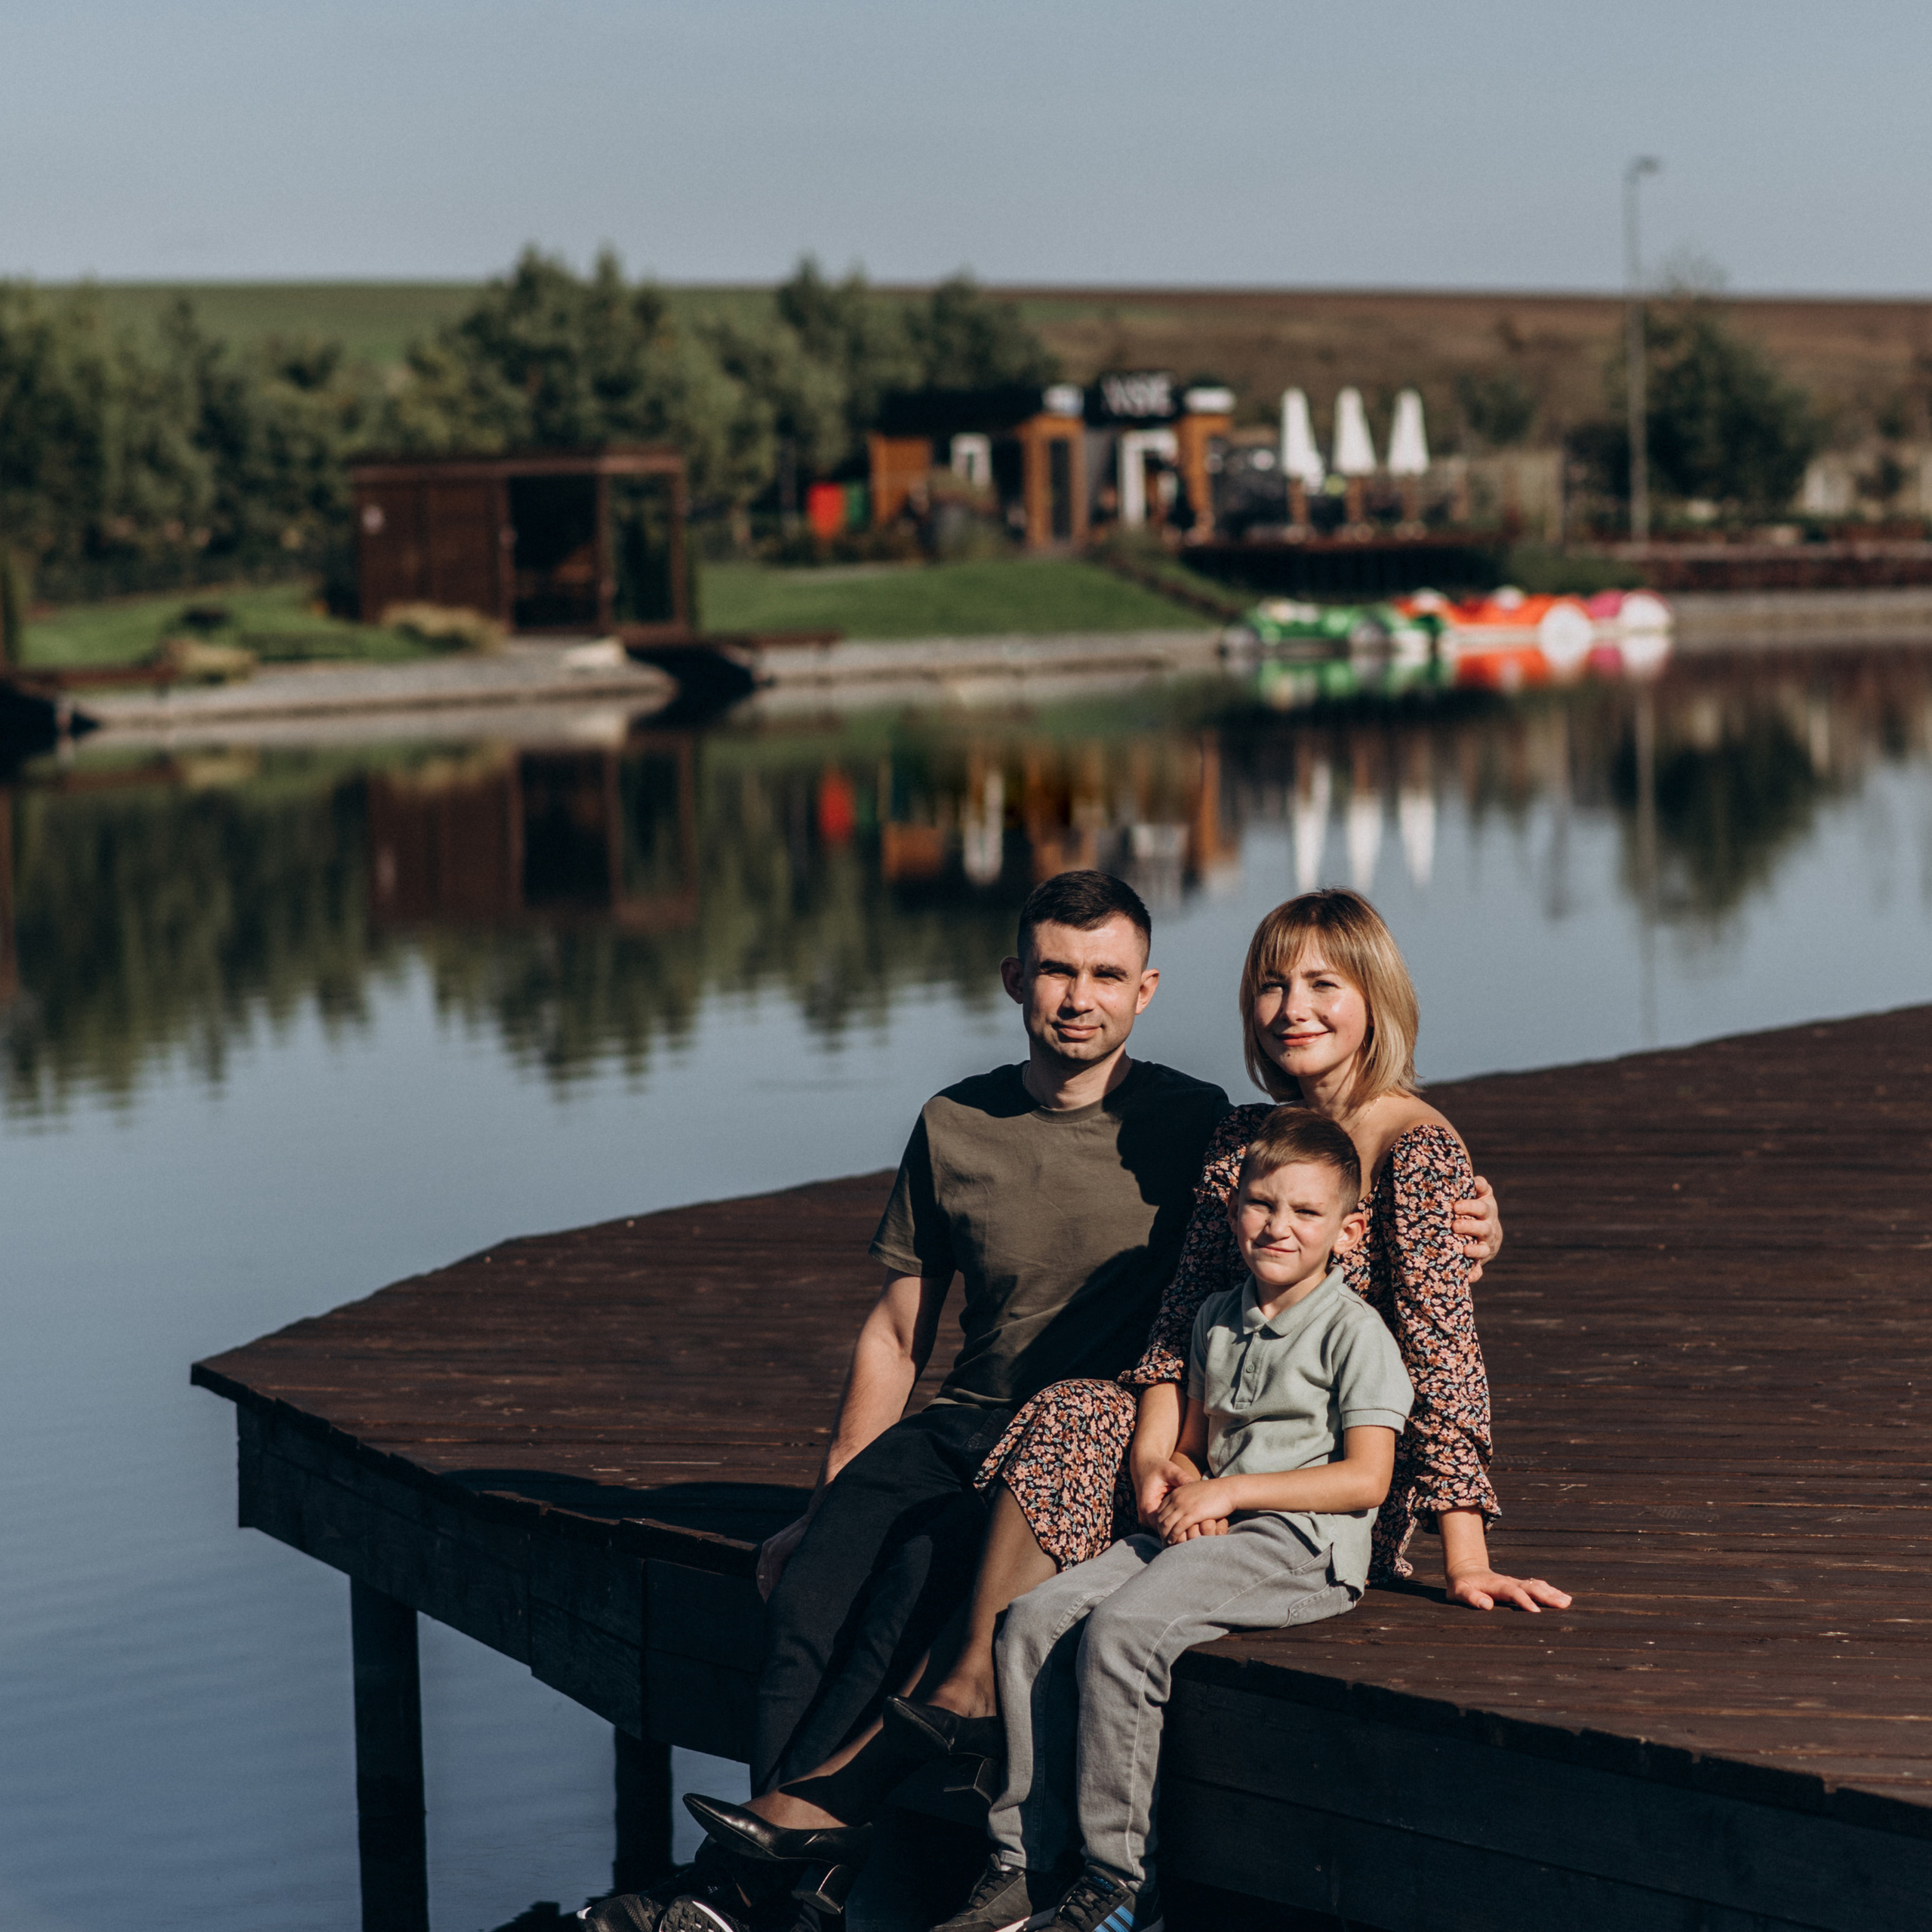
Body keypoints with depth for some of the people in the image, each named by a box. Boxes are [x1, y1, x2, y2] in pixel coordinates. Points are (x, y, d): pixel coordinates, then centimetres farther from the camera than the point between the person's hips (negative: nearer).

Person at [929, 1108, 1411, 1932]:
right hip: (1204, 1533, 8)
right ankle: (1025, 1865, -8)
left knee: (1120, 1632, -28)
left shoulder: (1353, 1330, -4)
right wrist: (1178, 1488, 1)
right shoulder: (1217, 1320, 17)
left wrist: (1228, 1490, -13)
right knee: (1032, 1622, -11)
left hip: (1297, 1541, -8)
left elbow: (1365, 1478, -12)